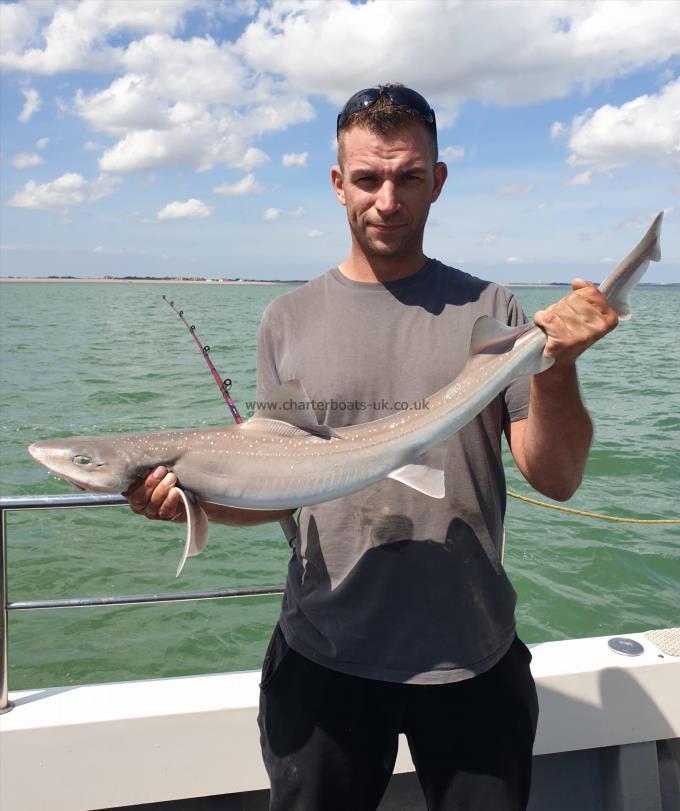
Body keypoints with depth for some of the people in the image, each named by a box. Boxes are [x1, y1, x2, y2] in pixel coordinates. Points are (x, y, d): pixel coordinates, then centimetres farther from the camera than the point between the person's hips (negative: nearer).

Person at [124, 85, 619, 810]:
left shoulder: (488, 310, -2)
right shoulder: (288, 320, 0)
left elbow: (556, 480, -5)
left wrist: (556, 368, -22)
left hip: (475, 661, 0)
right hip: (322, 659, 1)